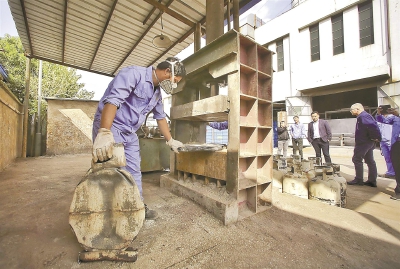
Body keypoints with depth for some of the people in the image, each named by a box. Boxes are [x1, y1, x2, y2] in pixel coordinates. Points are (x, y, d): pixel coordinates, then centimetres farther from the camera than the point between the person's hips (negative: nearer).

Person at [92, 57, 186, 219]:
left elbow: (161, 118, 17)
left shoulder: (157, 92, 10)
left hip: (130, 134, 8)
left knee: (134, 172, 12)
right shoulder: (134, 73, -16)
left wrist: (170, 141, 18)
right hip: (109, 128, -8)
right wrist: (104, 133, -39)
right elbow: (112, 100, -29)